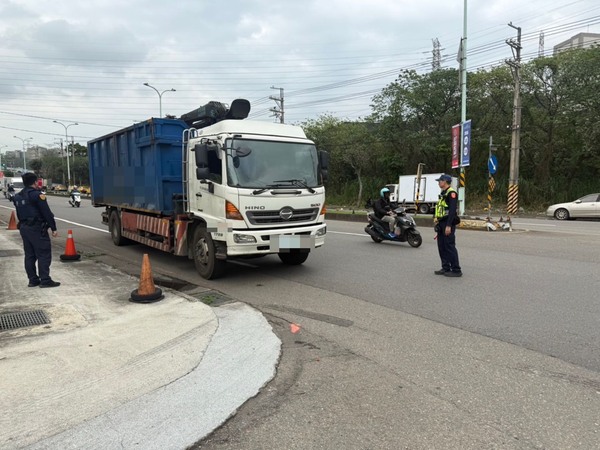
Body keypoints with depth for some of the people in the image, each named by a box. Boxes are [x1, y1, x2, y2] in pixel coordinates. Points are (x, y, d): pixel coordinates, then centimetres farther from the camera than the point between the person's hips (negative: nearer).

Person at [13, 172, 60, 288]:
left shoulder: (18, 197, 14)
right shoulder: (37, 195, -12)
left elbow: (19, 214, 18)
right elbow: (47, 213, -14)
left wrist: (23, 224, 22)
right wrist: (53, 228, -11)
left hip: (23, 228, 8)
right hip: (37, 228, -8)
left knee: (29, 255, 11)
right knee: (44, 254, -6)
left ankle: (33, 280, 15)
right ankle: (45, 280, -8)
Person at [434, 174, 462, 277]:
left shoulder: (451, 193, -12)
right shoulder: (443, 193, 19)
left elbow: (452, 210, -20)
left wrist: (448, 225, -25)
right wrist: (438, 222, 19)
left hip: (448, 224, -10)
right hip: (442, 223, 10)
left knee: (450, 247, -8)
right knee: (442, 247, 10)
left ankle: (456, 270, -4)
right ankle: (446, 268, 17)